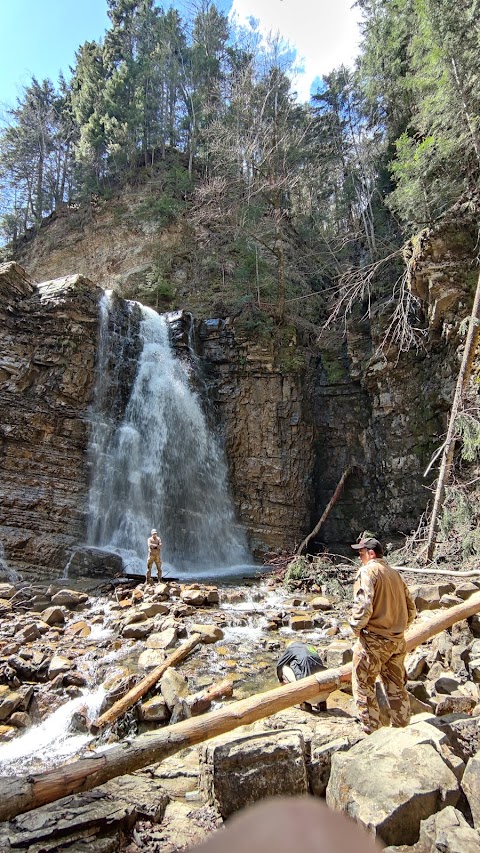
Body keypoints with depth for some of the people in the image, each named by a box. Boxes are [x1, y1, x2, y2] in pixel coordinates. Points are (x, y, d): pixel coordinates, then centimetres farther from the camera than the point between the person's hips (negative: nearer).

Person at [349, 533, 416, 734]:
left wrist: (356, 627, -8)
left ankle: (371, 732, 14)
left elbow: (363, 606, -23)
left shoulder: (367, 571, -13)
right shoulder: (395, 574, 9)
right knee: (397, 688, 19)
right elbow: (411, 610, 12)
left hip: (373, 641, -7)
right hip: (398, 641, 7)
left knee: (364, 687, 8)